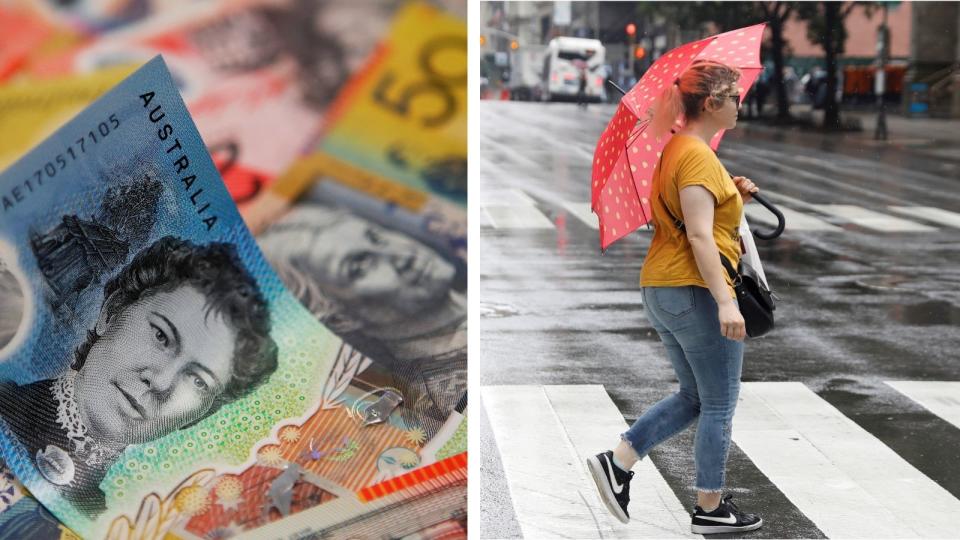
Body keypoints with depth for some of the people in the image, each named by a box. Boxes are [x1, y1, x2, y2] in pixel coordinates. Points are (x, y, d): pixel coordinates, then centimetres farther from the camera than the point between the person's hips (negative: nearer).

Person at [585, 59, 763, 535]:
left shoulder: (676, 149, 14)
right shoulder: (698, 155, -16)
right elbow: (699, 235, -23)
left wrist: (734, 194, 12)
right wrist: (725, 301, -27)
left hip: (661, 290, 10)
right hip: (696, 291, -10)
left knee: (695, 397, 18)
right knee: (719, 406, 3)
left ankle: (617, 462, 8)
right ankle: (709, 508, 12)